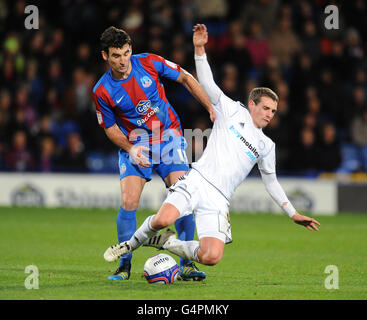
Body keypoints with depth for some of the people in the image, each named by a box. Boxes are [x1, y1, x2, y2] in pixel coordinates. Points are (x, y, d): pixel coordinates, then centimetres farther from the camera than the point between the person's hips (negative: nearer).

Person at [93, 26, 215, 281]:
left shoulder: (150, 63, -10)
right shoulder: (102, 91, -10)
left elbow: (186, 79, 2)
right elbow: (111, 128, 2)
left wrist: (211, 108, -4)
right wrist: (130, 148, -15)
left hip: (168, 136, 1)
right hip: (134, 146, 0)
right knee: (129, 202, -16)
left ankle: (186, 264, -2)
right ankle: (124, 265, -1)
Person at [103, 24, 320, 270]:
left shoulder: (266, 146, 21)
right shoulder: (233, 111, 12)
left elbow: (271, 182, 30)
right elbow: (207, 83, 4)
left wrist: (293, 213, 26)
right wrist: (200, 49, -9)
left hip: (218, 201, 3)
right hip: (197, 181, -3)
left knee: (212, 257, -20)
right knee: (164, 219, -32)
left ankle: (167, 243, 7)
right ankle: (134, 242, 1)